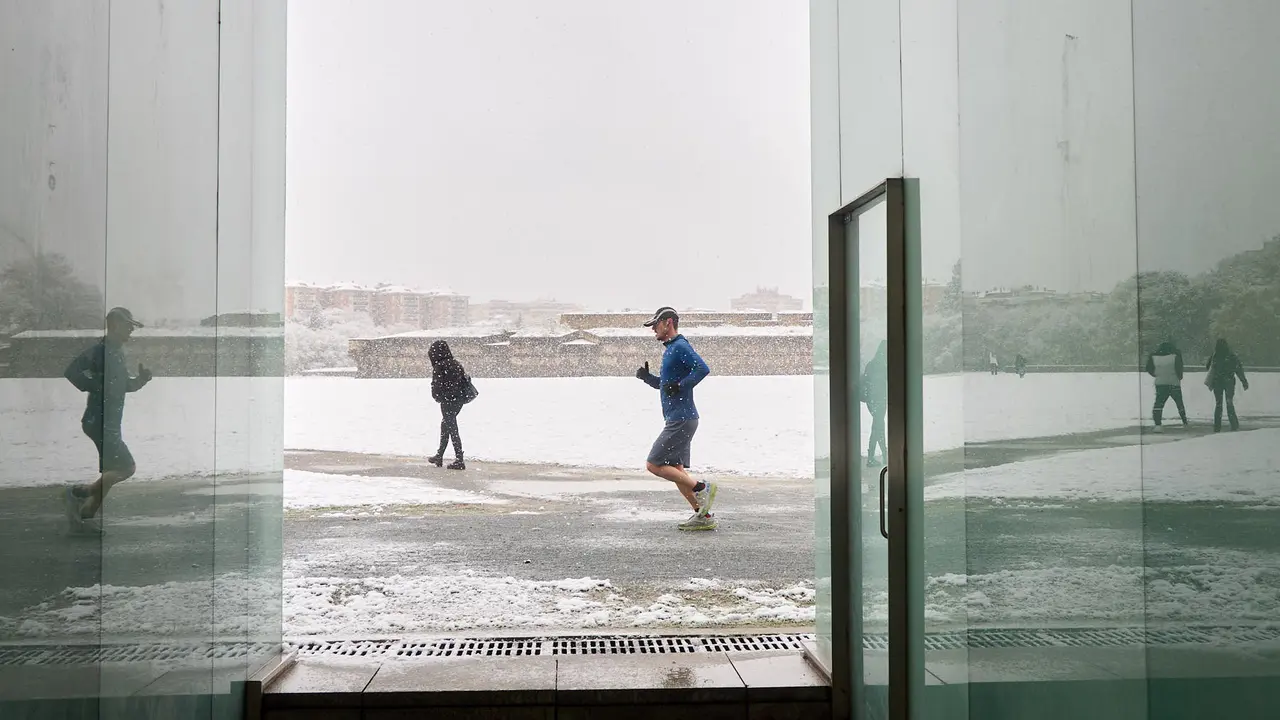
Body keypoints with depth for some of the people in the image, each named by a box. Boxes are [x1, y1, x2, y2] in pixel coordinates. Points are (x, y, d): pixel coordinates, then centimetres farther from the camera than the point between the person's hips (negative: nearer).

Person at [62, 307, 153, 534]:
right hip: (99, 420, -10)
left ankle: (86, 516, 17)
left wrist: (140, 380, 6)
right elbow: (71, 371, -26)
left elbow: (123, 385, 25)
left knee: (111, 473, 12)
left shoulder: (118, 353, 16)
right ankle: (78, 493, -2)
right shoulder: (101, 350, -15)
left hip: (110, 422, 10)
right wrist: (95, 387, -19)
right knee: (126, 467, -13)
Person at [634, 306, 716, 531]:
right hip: (678, 420, 10)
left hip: (681, 420, -10)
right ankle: (703, 516, 12)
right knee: (676, 469, 11)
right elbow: (663, 384, 29)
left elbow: (703, 369, -26)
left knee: (654, 465, -8)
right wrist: (646, 376, 12)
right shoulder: (670, 350, 19)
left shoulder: (680, 347, -12)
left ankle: (702, 488, -7)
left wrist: (681, 386, -23)